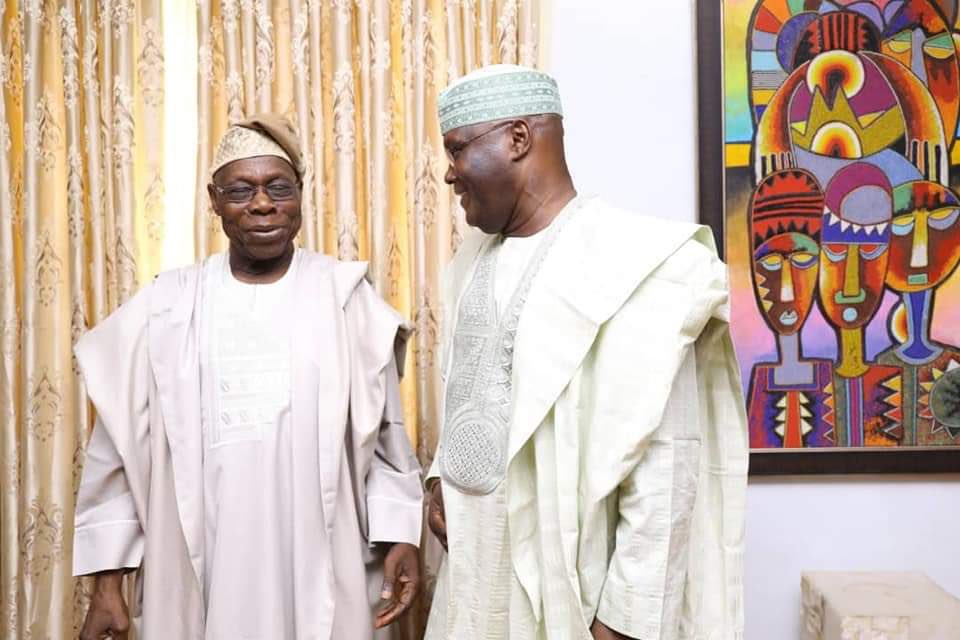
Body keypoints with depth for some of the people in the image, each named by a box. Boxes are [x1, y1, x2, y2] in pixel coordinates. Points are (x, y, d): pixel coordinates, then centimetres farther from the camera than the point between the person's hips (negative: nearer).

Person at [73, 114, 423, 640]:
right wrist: (107, 581, 2)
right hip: (196, 574, 1)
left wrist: (401, 535, -2)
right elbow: (119, 447, 4)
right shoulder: (167, 305, 2)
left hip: (319, 574, 0)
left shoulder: (345, 296, 0)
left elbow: (384, 431, 4)